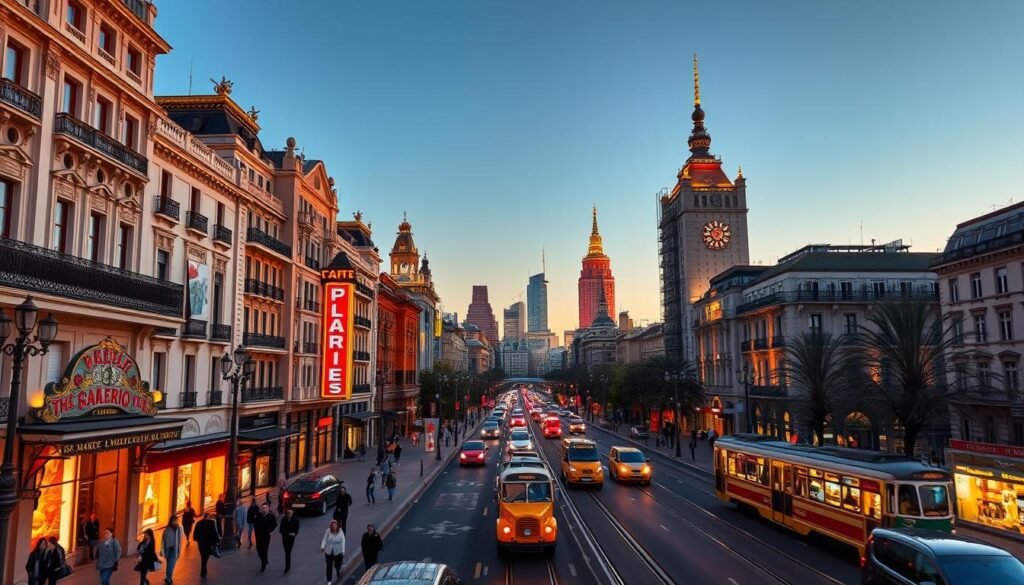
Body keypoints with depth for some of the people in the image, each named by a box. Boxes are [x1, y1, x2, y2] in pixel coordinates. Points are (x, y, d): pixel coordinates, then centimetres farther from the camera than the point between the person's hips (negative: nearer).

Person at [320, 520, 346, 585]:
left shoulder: (340, 532, -13)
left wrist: (343, 551, -9)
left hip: (338, 552, -1)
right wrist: (322, 547, -25)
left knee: (337, 566, 12)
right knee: (329, 566, 7)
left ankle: (339, 577, 40)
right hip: (328, 552, 1)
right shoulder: (328, 531, -12)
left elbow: (342, 542, -9)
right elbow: (324, 539, -9)